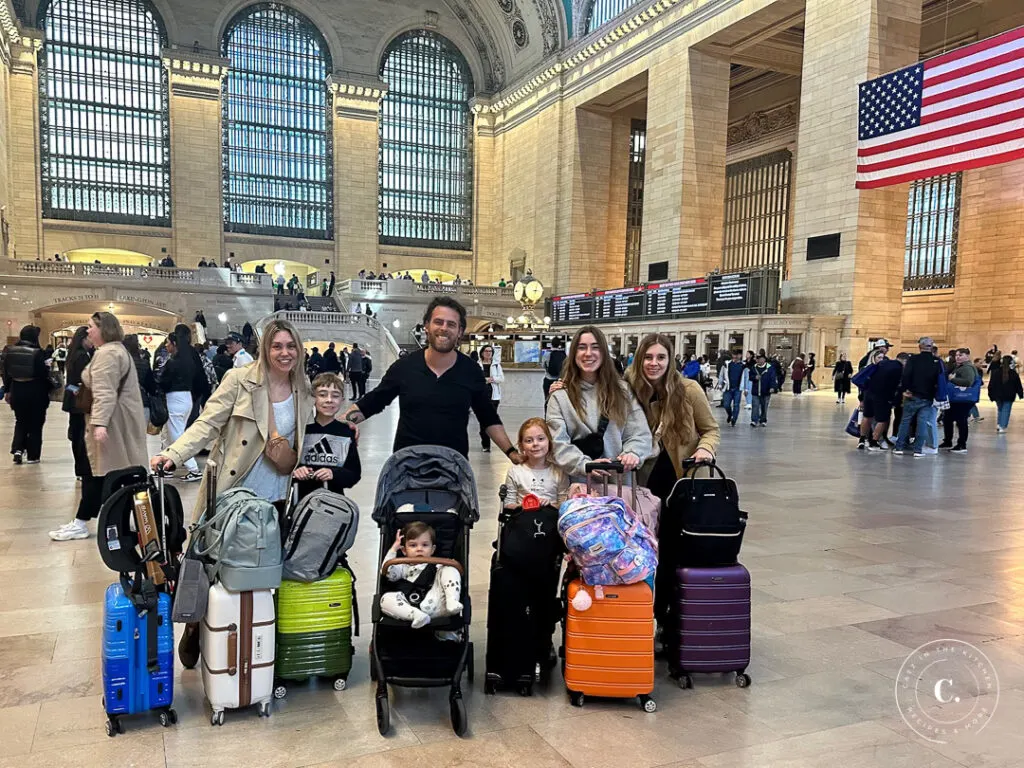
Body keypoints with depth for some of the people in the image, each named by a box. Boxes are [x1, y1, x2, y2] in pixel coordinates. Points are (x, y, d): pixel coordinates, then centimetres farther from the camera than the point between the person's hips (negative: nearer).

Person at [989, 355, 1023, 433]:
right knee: (1006, 411, 1)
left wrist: (991, 395, 4)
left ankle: (999, 424, 9)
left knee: (1000, 410, 19)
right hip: (1009, 396, -2)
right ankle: (1002, 427, -5)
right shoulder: (1013, 373, -6)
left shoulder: (995, 372, -4)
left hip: (998, 396, 2)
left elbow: (991, 385, -3)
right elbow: (1018, 385, 0)